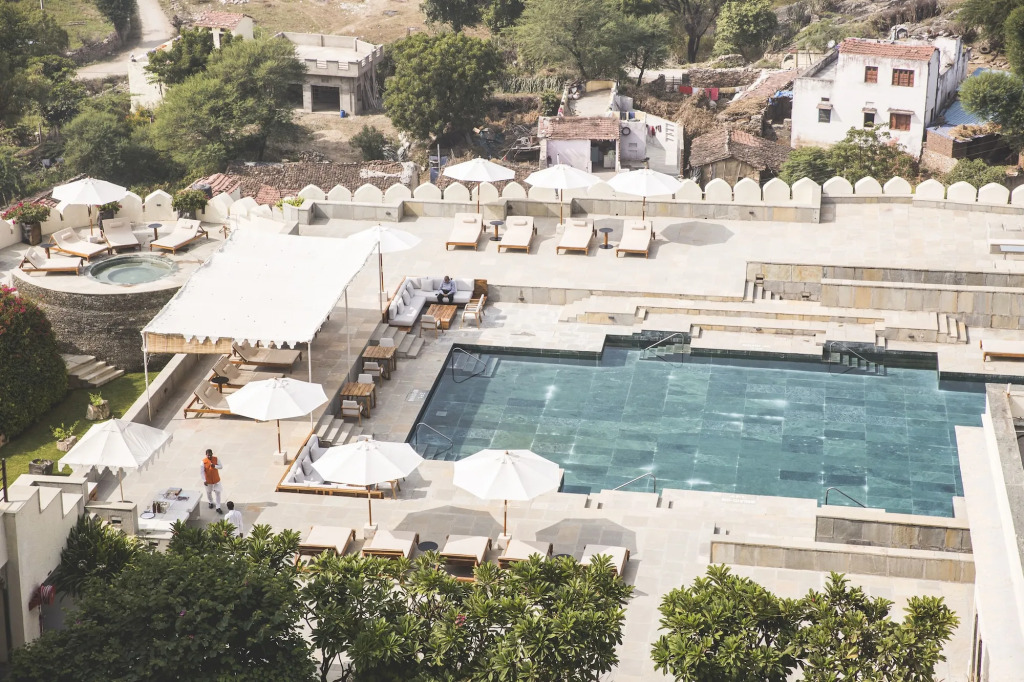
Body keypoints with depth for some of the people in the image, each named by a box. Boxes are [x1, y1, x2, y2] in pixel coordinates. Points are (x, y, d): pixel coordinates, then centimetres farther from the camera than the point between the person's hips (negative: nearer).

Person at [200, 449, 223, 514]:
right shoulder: (204, 461, -16)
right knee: (209, 492, 19)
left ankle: (218, 508, 7)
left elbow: (221, 466, -8)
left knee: (218, 493, 1)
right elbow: (202, 471, -14)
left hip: (216, 479, 1)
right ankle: (211, 502, 48)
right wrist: (204, 480, -17)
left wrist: (215, 466, -26)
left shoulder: (216, 459, -11)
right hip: (208, 480, -1)